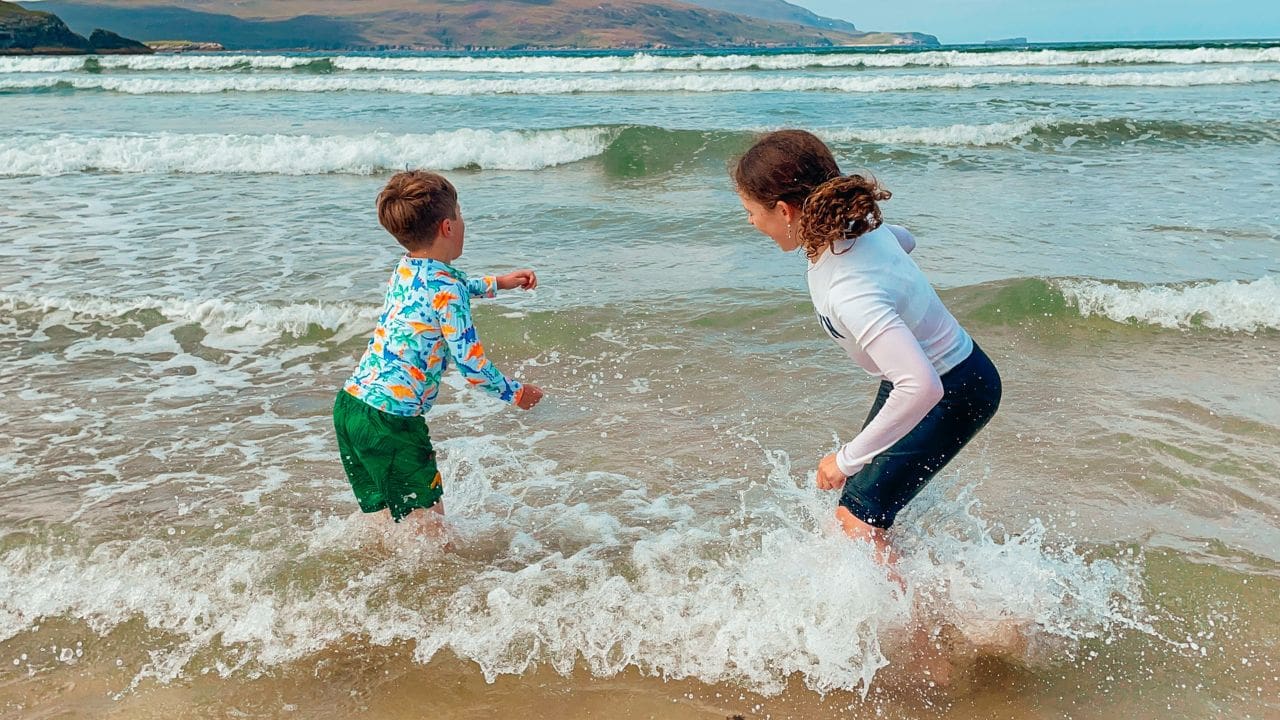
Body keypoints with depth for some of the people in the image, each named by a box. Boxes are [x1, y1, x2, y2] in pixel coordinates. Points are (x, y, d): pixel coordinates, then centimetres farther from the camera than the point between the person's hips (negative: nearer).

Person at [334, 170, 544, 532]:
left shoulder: (406, 270, 11)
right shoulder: (446, 290, -15)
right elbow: (470, 362, -13)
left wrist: (496, 283, 43)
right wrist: (515, 393, 3)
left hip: (351, 401, 9)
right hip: (390, 419, -9)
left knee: (393, 515, 21)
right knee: (428, 523, 1)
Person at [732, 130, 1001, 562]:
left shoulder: (848, 292, -38)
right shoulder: (855, 226, -12)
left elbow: (922, 386, -44)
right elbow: (904, 240, 13)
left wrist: (847, 459, -33)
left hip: (955, 393, -9)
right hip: (927, 372, 9)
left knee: (858, 516, -9)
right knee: (861, 484, 17)